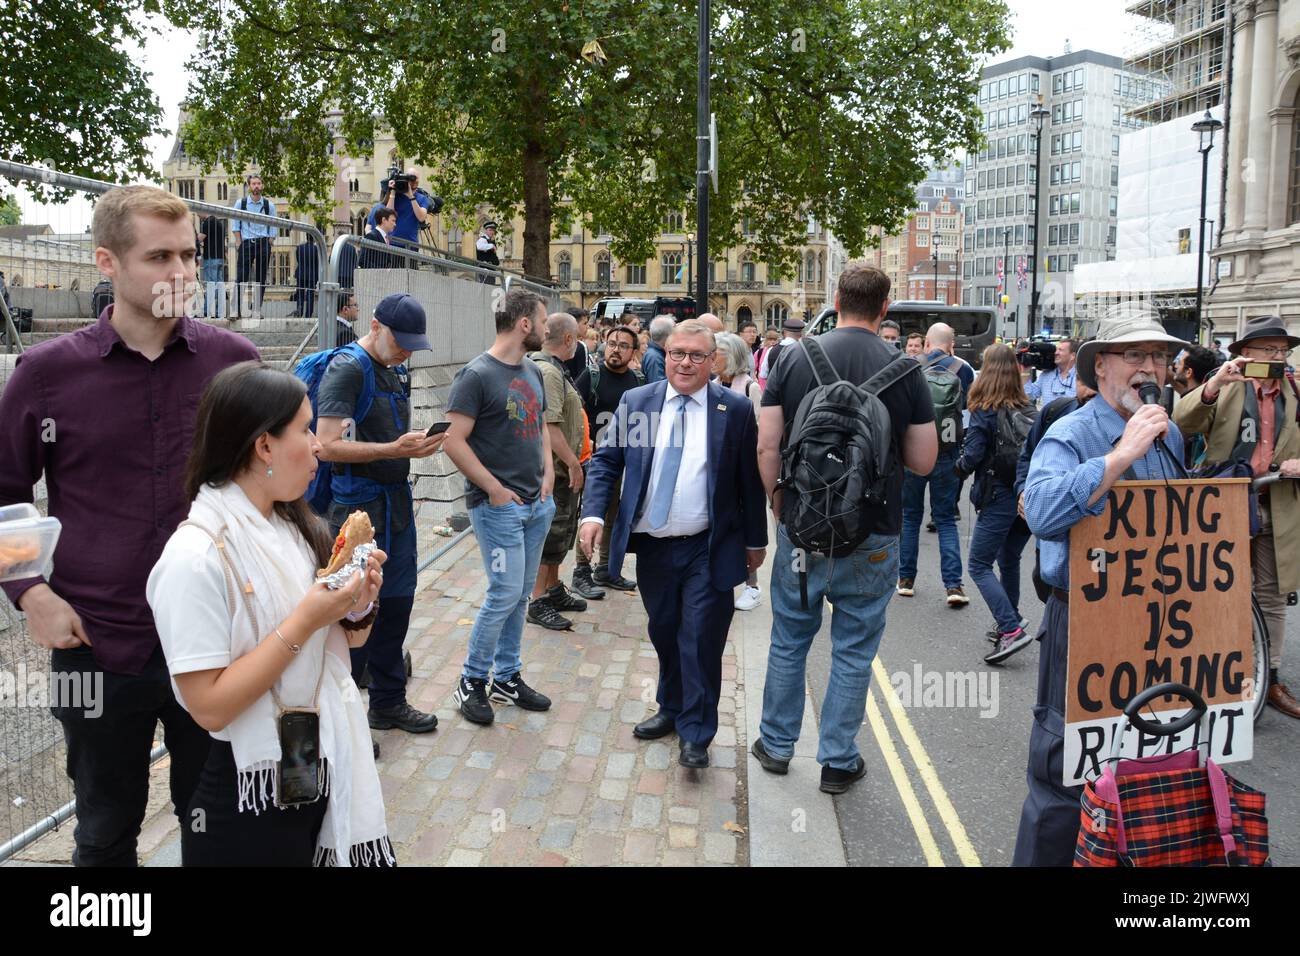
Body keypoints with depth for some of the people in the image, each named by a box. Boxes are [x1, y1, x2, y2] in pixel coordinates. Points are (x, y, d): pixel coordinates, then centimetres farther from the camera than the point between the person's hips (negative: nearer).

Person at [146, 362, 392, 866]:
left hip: (325, 766, 7)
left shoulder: (294, 527, 0)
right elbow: (209, 707, -22)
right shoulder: (196, 556, -21)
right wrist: (305, 621, -24)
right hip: (250, 795, -6)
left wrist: (356, 606, -10)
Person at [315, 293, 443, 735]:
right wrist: (395, 448, -26)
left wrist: (416, 438, 8)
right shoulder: (347, 368, -14)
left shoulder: (395, 369, 13)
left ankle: (388, 702, 30)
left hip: (396, 502, 9)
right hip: (359, 507, -9)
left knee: (396, 603, 15)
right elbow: (329, 446, -22)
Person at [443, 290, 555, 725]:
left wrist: (547, 472, 8)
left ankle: (507, 677, 26)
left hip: (536, 504, 8)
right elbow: (454, 442, -16)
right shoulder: (477, 375, -13)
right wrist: (495, 489, -15)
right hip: (498, 505, -7)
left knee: (520, 595, 13)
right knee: (505, 594, -6)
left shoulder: (533, 372, 12)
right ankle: (471, 680, 12)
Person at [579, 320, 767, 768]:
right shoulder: (635, 402, 2)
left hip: (708, 549, -3)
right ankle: (671, 709, 37)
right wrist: (594, 512, -10)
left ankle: (695, 734, 15)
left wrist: (755, 540, 5)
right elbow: (606, 460, 4)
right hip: (651, 545, 3)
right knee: (664, 633, 16)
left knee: (701, 640, -1)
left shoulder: (735, 409, -4)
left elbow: (750, 480, 1)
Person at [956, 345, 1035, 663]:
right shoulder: (1028, 409, 6)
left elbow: (972, 456, -13)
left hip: (998, 497, -6)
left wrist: (960, 464, 7)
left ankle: (1012, 630, -12)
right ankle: (1009, 620, 32)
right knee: (1009, 561, 21)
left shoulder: (983, 411, -9)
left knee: (980, 566, -1)